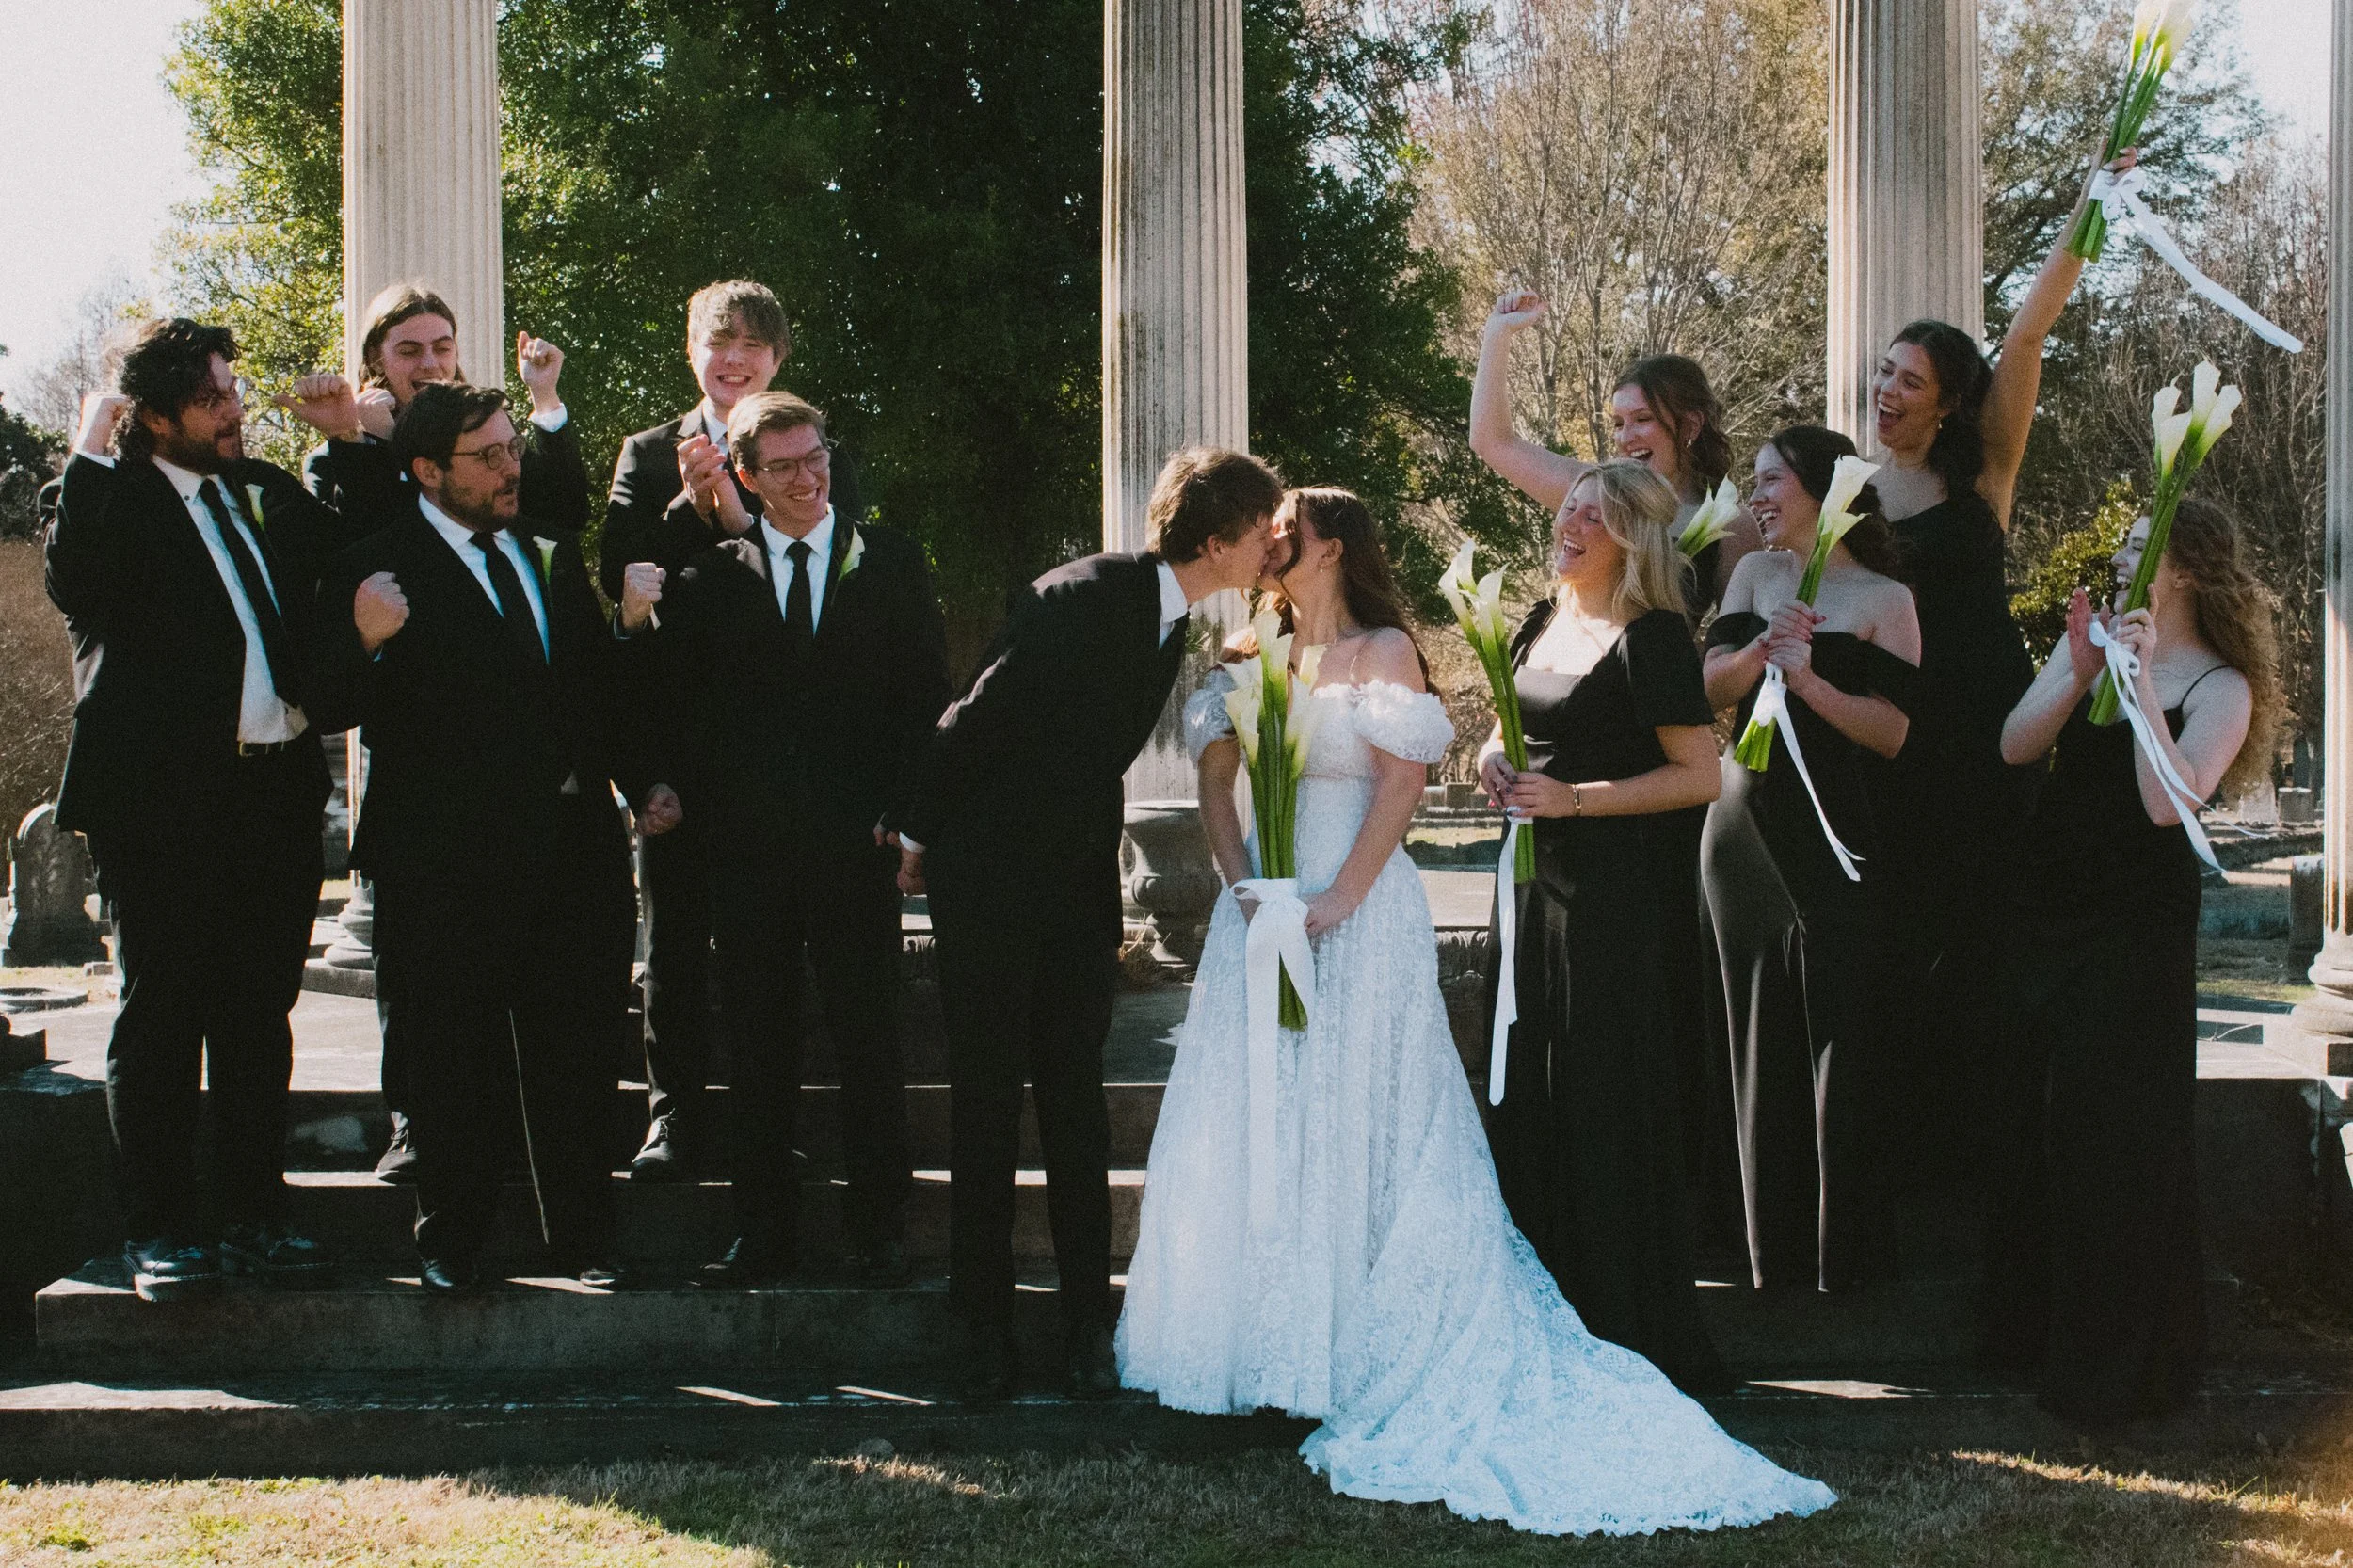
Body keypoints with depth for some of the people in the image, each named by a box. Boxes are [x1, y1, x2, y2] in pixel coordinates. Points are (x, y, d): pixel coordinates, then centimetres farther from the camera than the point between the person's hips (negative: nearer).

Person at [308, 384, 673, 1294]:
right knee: (454, 1058, 6)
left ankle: (581, 1237, 20)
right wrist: (366, 644, -29)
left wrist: (637, 784, 13)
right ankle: (452, 1242, 19)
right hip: (448, 862, -5)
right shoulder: (378, 573, -4)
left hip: (571, 844, 5)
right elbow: (334, 710, -11)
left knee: (574, 1052, 9)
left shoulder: (553, 559, 13)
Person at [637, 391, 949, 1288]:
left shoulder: (891, 565, 6)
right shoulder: (712, 577, 7)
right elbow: (680, 702, 7)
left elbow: (927, 694, 3)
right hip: (750, 845, 1)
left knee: (870, 1045, 4)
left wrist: (902, 809, -6)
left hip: (857, 844, -1)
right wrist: (681, 791, -7)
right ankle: (763, 1234, 15)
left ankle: (879, 1231, 13)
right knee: (758, 1050, 6)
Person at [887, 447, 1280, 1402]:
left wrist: (1110, 906, 16)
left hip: (1077, 884, 6)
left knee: (1077, 1104, 7)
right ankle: (985, 1324, 12)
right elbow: (977, 717, -14)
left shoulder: (1172, 623, 5)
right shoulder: (1082, 599, -20)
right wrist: (917, 833, -5)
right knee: (986, 1102, 2)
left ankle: (1088, 1321, 14)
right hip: (988, 881, -6)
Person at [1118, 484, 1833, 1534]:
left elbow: (1401, 786, -10)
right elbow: (1215, 780, 9)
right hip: (1263, 915, 6)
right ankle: (1262, 1343, 12)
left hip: (1358, 917, -6)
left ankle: (1354, 1353, 1)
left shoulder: (1384, 651, -2)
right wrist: (1245, 888, -7)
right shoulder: (1257, 658, 14)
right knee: (1250, 1121, 4)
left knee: (1350, 1123, -5)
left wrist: (1334, 904, -17)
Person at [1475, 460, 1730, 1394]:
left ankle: (1627, 1329, 5)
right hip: (1537, 880, 8)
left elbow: (1700, 775, -16)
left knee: (1610, 1103, -4)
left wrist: (1573, 798, -19)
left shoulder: (1650, 638, -12)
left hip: (1623, 890, -8)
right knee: (1531, 1095, 10)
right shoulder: (1540, 627, 12)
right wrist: (1494, 756, 3)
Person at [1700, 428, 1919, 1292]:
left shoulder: (1884, 599, -3)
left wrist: (1810, 679, -21)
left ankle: (1846, 1253, 4)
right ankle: (1774, 1249, 16)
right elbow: (1712, 687, 1)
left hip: (1835, 835, -5)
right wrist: (1761, 649, -17)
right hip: (1746, 824, 5)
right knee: (1761, 1036, 8)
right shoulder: (1757, 573, 11)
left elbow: (1893, 730, -10)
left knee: (1839, 1037, -4)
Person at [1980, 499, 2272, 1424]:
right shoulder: (2093, 638, 8)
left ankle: (2116, 1357, 12)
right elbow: (2015, 747, -4)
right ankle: (2034, 1323, 30)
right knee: (2035, 1116, 14)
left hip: (2137, 929, -6)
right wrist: (2080, 671, -18)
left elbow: (2169, 802, -23)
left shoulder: (2222, 687, -8)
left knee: (2113, 1137, -2)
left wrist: (2143, 679, -25)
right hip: (2049, 909, 6)